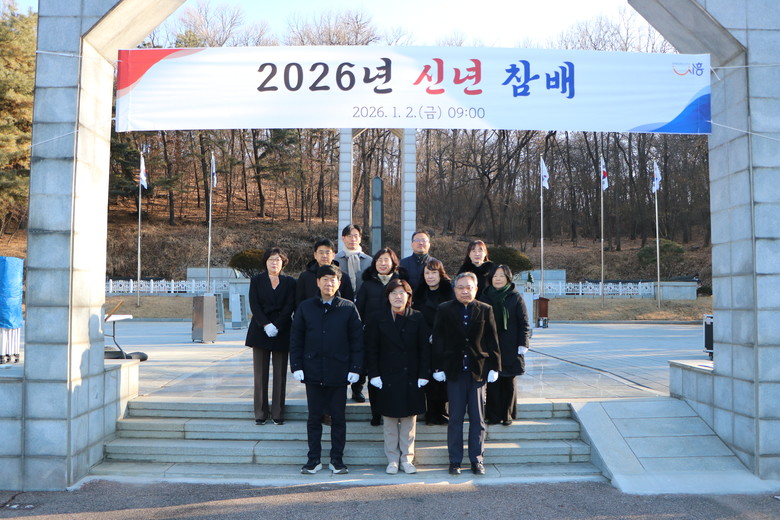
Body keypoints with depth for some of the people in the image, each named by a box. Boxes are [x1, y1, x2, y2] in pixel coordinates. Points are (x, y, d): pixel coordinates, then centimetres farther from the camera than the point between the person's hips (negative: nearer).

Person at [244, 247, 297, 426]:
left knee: (280, 374, 1)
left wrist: (276, 326, -13)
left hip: (282, 332, 0)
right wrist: (266, 325, -14)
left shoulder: (289, 282, 8)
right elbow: (254, 305, -1)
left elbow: (289, 307, -2)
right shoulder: (256, 280, 9)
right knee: (260, 374, 2)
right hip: (260, 331, 0)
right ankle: (261, 413, 9)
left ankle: (278, 413, 8)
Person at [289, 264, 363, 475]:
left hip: (339, 373, -1)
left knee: (338, 417, 7)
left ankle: (337, 459, 18)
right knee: (314, 417, 9)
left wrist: (355, 368, -4)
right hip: (313, 371, 1)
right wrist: (296, 366, -1)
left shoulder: (348, 308, 0)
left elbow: (357, 340, 1)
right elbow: (295, 339, 6)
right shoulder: (305, 307, 4)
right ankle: (314, 459, 20)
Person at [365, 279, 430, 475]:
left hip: (411, 379, 1)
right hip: (387, 379, -1)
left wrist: (423, 375, -5)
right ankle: (392, 460, 18)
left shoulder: (418, 319, 2)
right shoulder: (378, 319, 1)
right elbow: (371, 349, 1)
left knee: (409, 421, 7)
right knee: (390, 421, 6)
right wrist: (373, 374, -7)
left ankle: (407, 459, 19)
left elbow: (425, 349, 1)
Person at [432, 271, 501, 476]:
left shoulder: (485, 310, 4)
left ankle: (477, 460, 16)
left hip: (478, 370, 1)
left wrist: (494, 366, 0)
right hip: (455, 370, 0)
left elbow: (492, 341, 5)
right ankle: (455, 461, 14)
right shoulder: (444, 310, 3)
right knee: (455, 418, 5)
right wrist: (438, 367, -5)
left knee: (477, 419, 6)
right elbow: (438, 341, 1)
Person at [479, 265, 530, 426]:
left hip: (510, 348, -1)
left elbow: (524, 323, 0)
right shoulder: (485, 297, 8)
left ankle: (507, 415, 16)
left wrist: (522, 345, -6)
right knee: (492, 381, 1)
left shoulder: (515, 298, 1)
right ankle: (494, 415, 10)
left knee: (509, 382, 5)